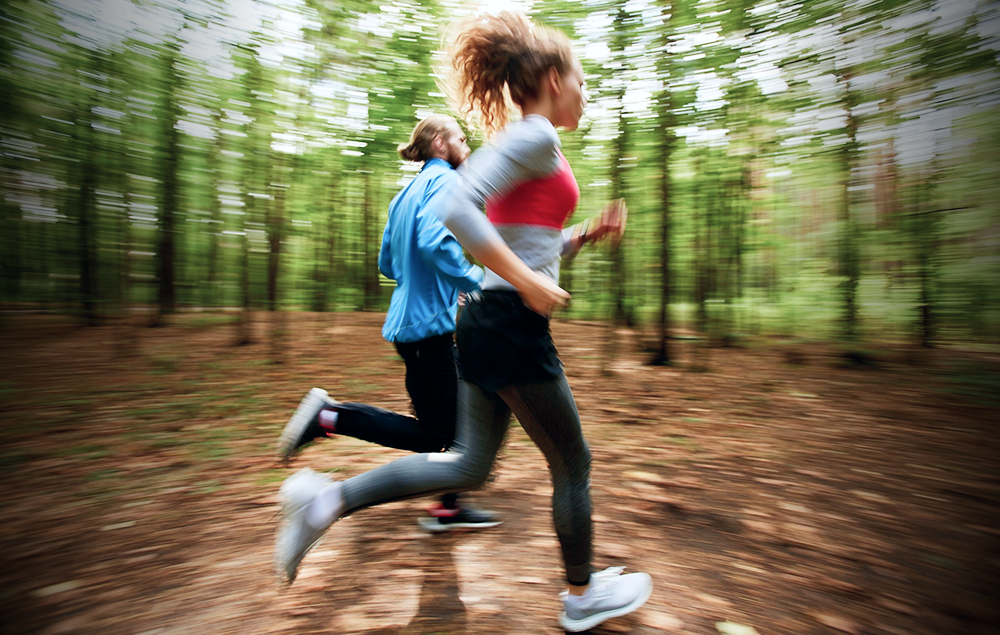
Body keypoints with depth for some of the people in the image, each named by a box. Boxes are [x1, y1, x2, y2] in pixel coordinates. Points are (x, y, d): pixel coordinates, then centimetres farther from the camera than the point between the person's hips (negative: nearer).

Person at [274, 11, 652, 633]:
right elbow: (458, 208, -24)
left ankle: (330, 498, 11)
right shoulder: (537, 135, -8)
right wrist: (528, 282, -21)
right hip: (514, 327, -9)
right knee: (572, 463, 10)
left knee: (470, 465, 15)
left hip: (486, 324, 9)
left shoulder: (526, 145, 21)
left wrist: (589, 233, 16)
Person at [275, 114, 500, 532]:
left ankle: (448, 508, 26)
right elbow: (435, 242, -26)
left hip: (407, 321, 10)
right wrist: (477, 282, -16)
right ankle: (330, 416, -5)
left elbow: (387, 263, 21)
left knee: (445, 421, 17)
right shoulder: (445, 181, -7)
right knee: (434, 435, -2)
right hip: (429, 321, -10)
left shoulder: (407, 192, 19)